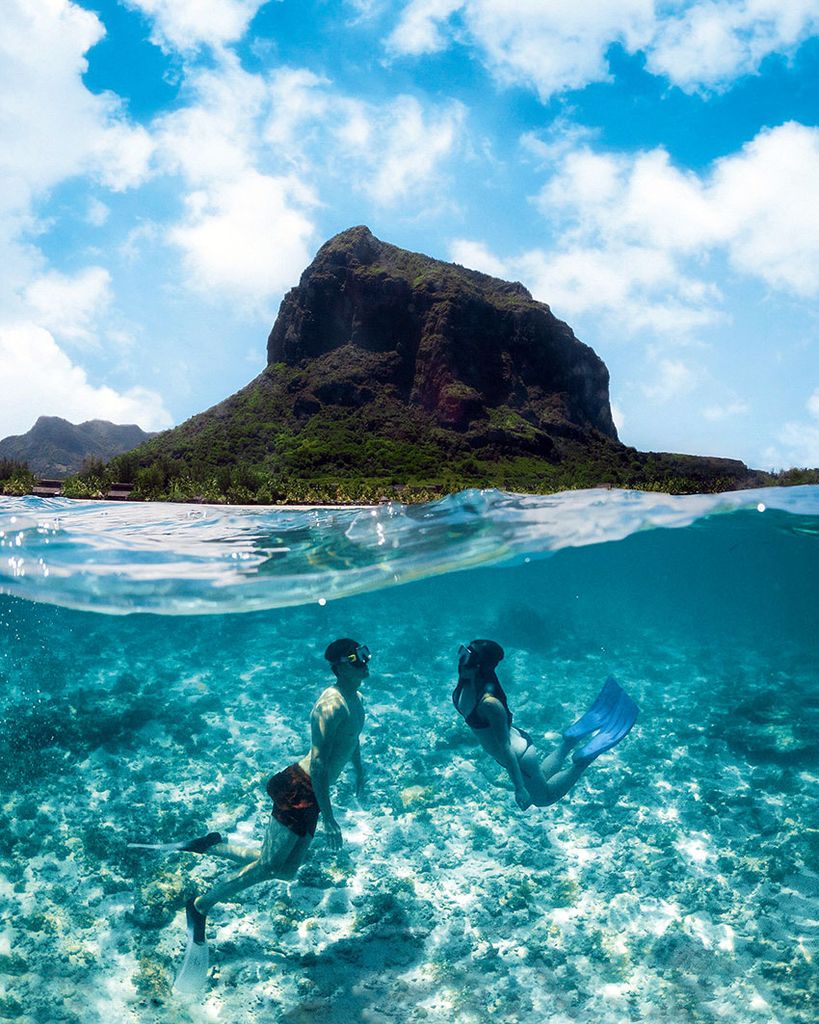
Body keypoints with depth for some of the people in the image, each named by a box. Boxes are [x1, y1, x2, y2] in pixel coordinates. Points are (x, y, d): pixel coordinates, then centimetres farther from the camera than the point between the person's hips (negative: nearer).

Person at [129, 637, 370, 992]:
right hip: (299, 790, -9)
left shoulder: (354, 699, 7)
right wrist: (328, 818, -25)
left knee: (285, 869, 13)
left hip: (311, 796, 9)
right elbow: (318, 764, -27)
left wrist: (358, 768, 34)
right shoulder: (331, 706, -24)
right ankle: (200, 906, 15)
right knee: (267, 865, -2)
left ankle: (210, 844, 21)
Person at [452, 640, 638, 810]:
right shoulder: (466, 685, -13)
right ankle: (573, 738, 28)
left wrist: (519, 788, -23)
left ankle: (588, 755, 12)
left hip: (518, 757, -8)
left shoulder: (488, 703, -37)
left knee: (543, 798, 18)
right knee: (540, 779, 32)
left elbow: (506, 749, -30)